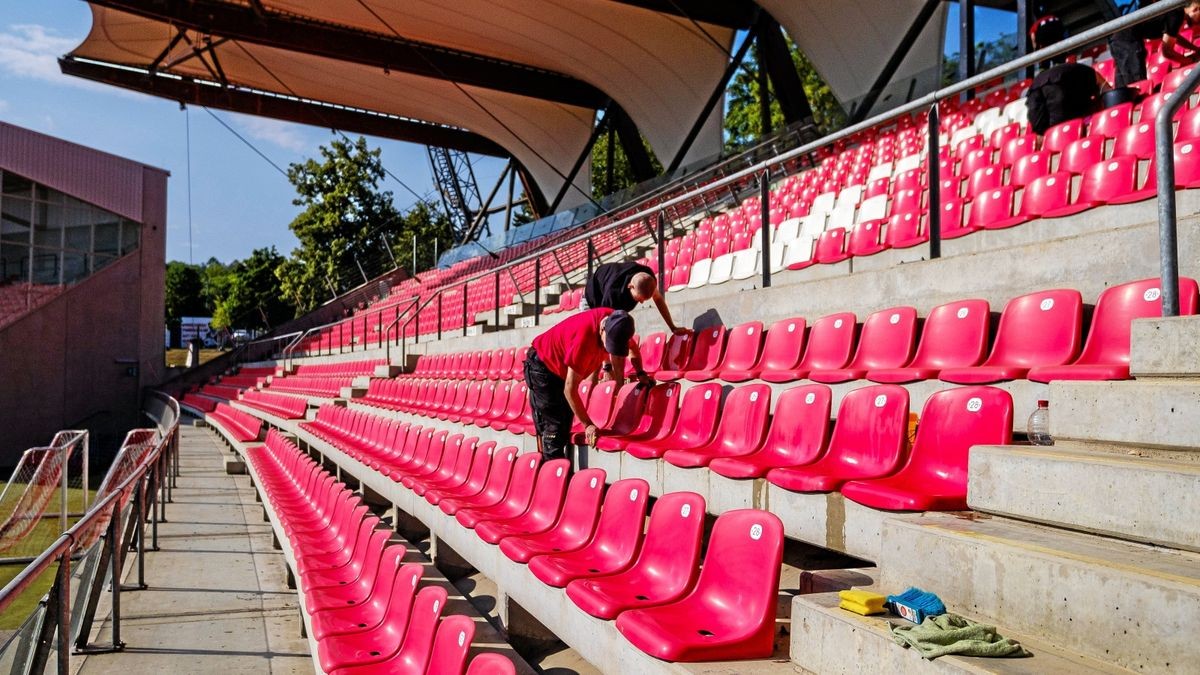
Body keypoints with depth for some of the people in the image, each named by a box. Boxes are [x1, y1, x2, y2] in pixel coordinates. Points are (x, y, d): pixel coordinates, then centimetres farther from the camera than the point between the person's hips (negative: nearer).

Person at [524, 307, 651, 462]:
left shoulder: (617, 322, -18)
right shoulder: (584, 337, -39)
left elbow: (632, 346, 9)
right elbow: (570, 390, -32)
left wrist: (640, 373, -2)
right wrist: (588, 425, -27)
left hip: (562, 370, 8)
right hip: (542, 367, -8)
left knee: (564, 429, 9)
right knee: (554, 428, -14)